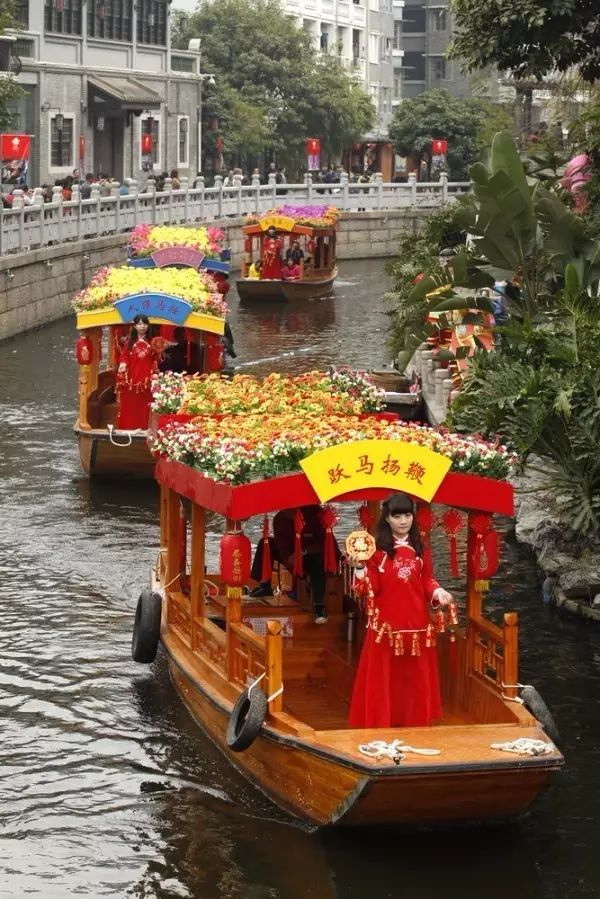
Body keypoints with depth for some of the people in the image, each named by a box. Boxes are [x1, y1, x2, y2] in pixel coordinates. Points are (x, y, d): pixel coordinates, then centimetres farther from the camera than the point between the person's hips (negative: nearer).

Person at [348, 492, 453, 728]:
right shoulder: (377, 548, -4)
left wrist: (438, 592, -8)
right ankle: (382, 725, 6)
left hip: (415, 622, 4)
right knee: (384, 677, 0)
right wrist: (360, 567, -24)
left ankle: (414, 725, 17)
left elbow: (427, 580, 12)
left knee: (415, 677, 9)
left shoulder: (420, 549, 9)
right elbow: (371, 588, -8)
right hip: (386, 623, -4)